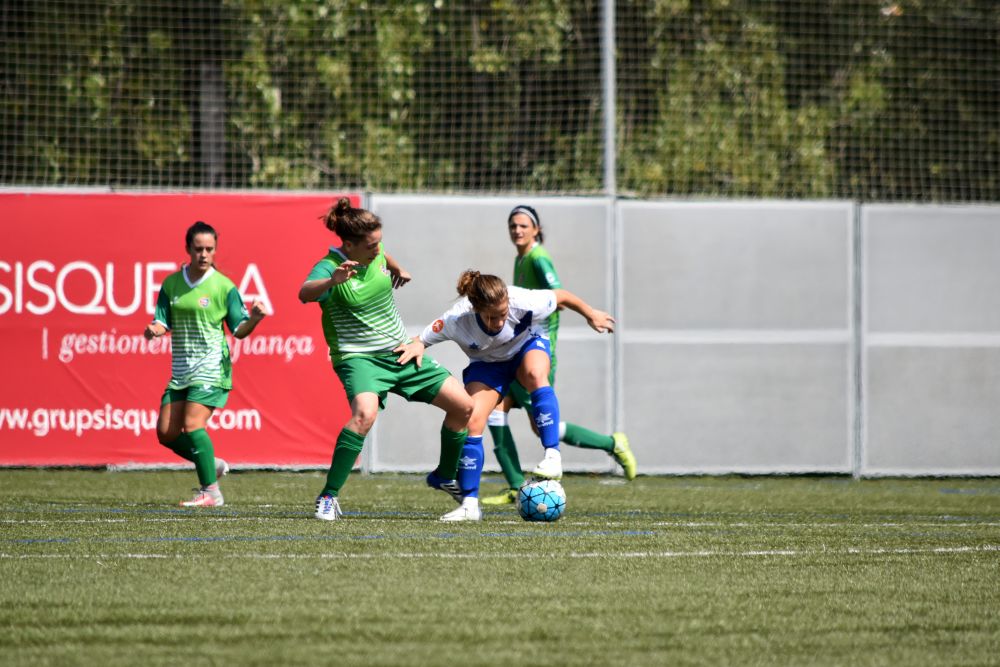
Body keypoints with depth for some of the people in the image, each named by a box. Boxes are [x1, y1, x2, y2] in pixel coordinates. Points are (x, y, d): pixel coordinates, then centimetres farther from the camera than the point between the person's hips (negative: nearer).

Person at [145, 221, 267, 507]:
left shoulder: (224, 286, -4)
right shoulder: (171, 284, 8)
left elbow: (238, 330, -3)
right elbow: (163, 321, 6)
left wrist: (253, 319, -24)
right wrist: (155, 329, -17)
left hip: (210, 367, -6)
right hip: (180, 370, 6)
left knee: (193, 424, -20)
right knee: (166, 432, 3)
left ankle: (210, 492, -14)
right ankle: (211, 465, 25)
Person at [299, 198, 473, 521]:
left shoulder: (375, 254, -1)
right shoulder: (329, 267, -22)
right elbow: (305, 293, -45)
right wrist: (333, 280, -62)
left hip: (401, 351, 7)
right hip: (358, 357, -7)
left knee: (463, 406, 7)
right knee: (365, 413, -37)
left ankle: (444, 476, 33)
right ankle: (328, 497, -27)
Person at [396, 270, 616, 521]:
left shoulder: (524, 303, -36)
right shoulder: (456, 321, -35)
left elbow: (562, 297, -17)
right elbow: (421, 339, -21)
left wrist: (591, 315, -1)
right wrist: (416, 346, -45)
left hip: (528, 343, -1)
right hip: (487, 363, 1)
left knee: (536, 375, -37)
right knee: (471, 422, -17)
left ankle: (552, 455, -34)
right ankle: (469, 504, -8)